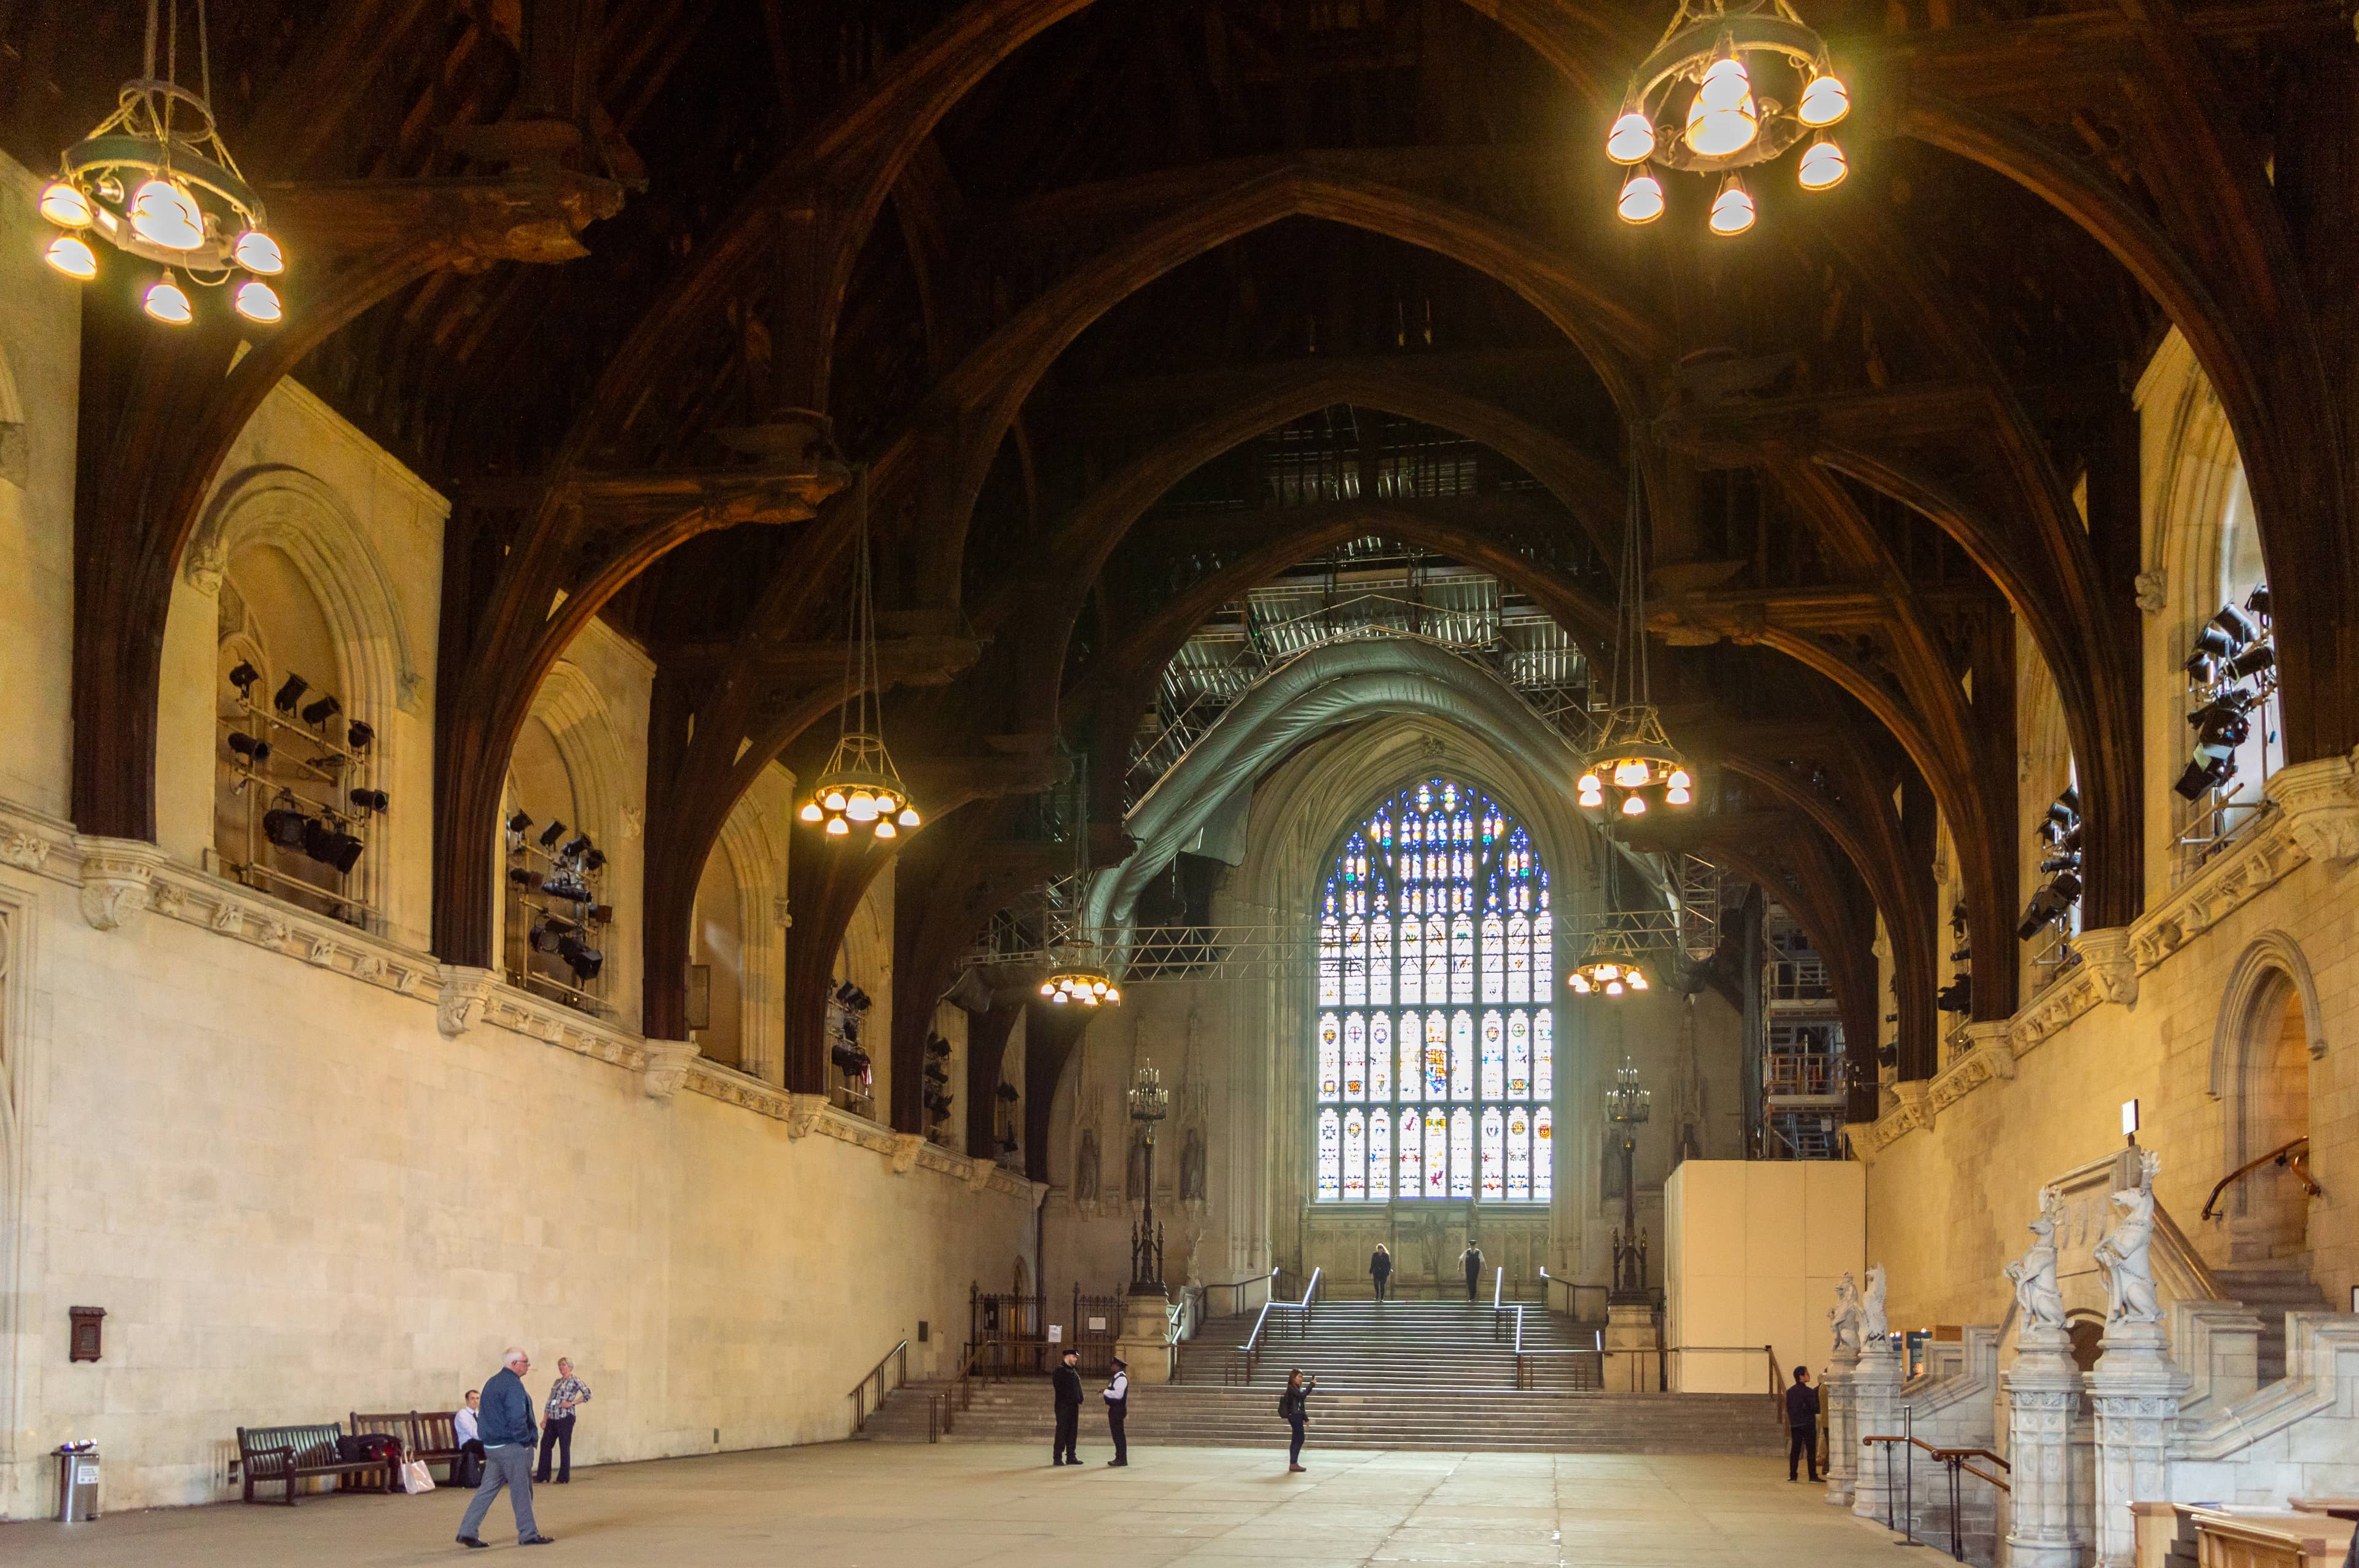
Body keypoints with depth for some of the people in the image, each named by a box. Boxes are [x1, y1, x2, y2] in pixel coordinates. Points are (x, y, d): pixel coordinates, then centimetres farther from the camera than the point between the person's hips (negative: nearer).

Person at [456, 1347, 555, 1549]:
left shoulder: (492, 1383, 14)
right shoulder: (513, 1385, -16)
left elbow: (483, 1415, 20)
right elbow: (516, 1418, -24)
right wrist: (525, 1441, -13)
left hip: (492, 1446, 9)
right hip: (512, 1447, -9)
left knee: (488, 1489, 10)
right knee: (522, 1491, 1)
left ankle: (467, 1532, 6)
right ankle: (528, 1534, 9)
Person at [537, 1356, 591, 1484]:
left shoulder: (574, 1380, -3)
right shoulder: (557, 1382, 17)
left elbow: (588, 1395, -12)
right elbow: (550, 1401, 18)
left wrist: (572, 1403, -13)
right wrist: (545, 1420, 13)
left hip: (565, 1418, -7)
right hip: (552, 1419, 7)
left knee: (565, 1447, -1)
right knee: (545, 1445, 7)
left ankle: (563, 1478, 5)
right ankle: (542, 1475, 14)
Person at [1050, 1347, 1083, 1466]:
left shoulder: (1073, 1371, 17)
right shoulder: (1060, 1370, -9)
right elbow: (1059, 1388, -16)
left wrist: (1079, 1400, 9)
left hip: (1074, 1406, 8)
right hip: (1064, 1406, -8)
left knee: (1073, 1432, 9)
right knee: (1062, 1431, -5)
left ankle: (1071, 1456, 15)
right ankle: (1057, 1457, -2)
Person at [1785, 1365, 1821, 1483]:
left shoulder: (1790, 1392, 7)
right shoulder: (1808, 1392, -13)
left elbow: (1788, 1408, 11)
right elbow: (1814, 1408, -13)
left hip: (1795, 1424, 6)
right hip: (1808, 1424, -6)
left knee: (1795, 1450, 8)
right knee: (1811, 1451, -1)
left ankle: (1793, 1476, 7)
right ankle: (1813, 1476, -1)